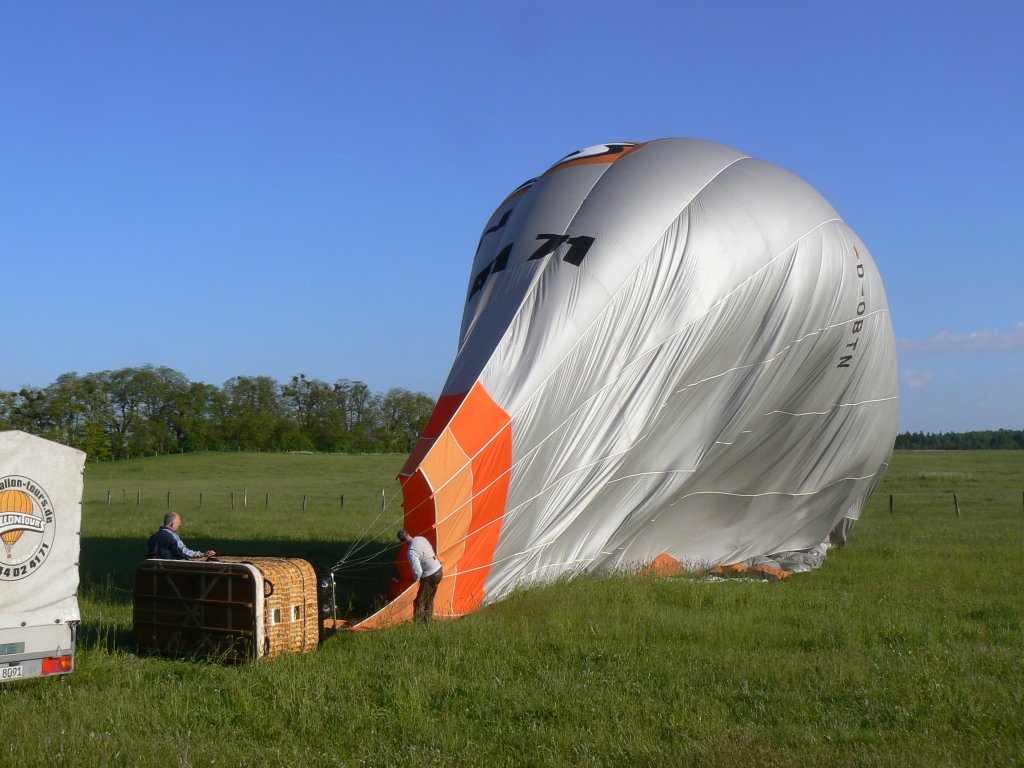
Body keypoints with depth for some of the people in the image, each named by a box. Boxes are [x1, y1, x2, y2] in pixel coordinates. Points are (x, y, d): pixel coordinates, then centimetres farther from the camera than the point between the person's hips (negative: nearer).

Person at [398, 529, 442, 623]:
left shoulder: (411, 552, -25)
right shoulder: (421, 538, 0)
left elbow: (418, 571, -27)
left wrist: (416, 580, -6)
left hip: (430, 576, -9)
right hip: (438, 572, 9)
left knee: (420, 602, 6)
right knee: (429, 600, 21)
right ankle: (427, 621, 31)